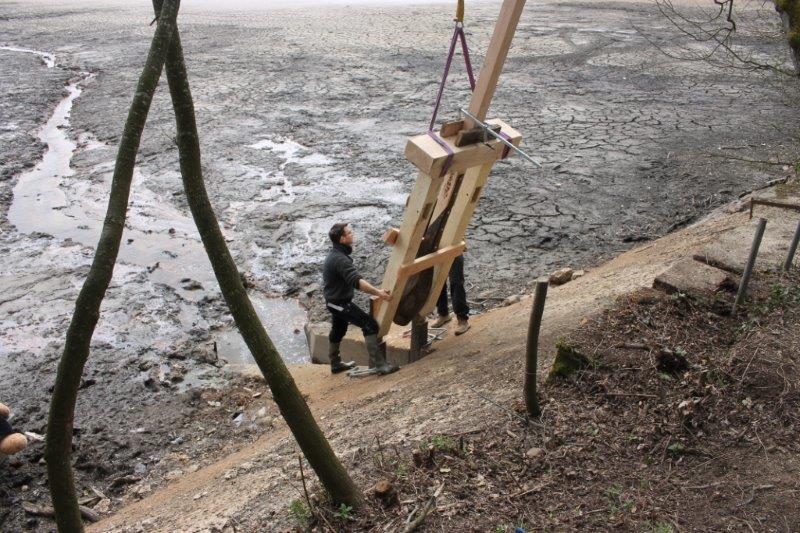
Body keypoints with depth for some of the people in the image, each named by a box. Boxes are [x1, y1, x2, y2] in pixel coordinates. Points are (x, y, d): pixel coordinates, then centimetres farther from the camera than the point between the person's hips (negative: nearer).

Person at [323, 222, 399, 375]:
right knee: (370, 325, -14)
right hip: (341, 303, -11)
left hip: (334, 301, 11)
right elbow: (357, 281, -39)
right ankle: (379, 364, -17)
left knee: (338, 331, 24)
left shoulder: (333, 254, 6)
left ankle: (336, 364, 40)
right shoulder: (340, 259, -27)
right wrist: (377, 292, -44)